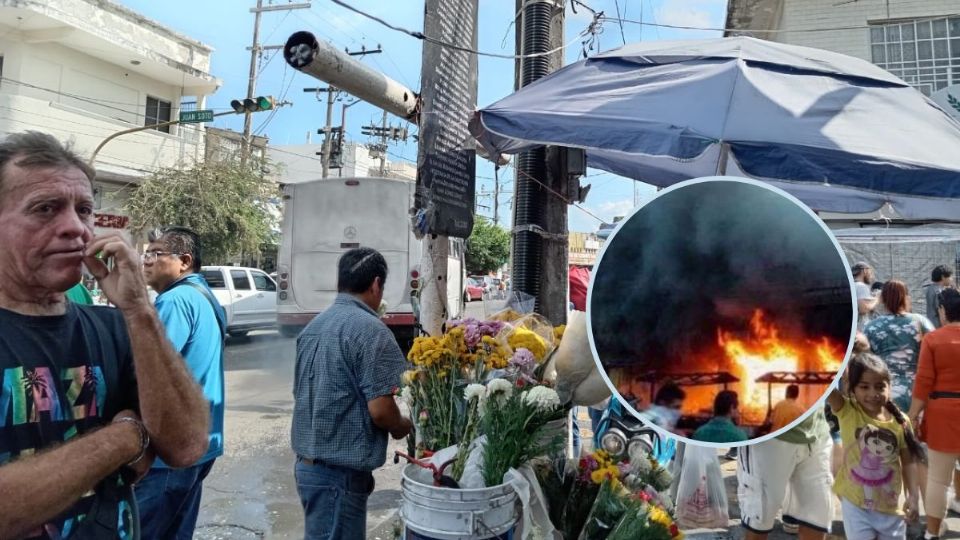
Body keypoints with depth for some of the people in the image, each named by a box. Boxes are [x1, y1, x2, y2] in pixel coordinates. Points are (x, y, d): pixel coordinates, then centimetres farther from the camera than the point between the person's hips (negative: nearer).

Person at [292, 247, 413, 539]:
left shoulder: (313, 326, 8)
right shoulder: (370, 329, -18)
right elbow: (379, 410, -22)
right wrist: (403, 427, 0)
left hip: (307, 463, 8)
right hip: (339, 472, -8)